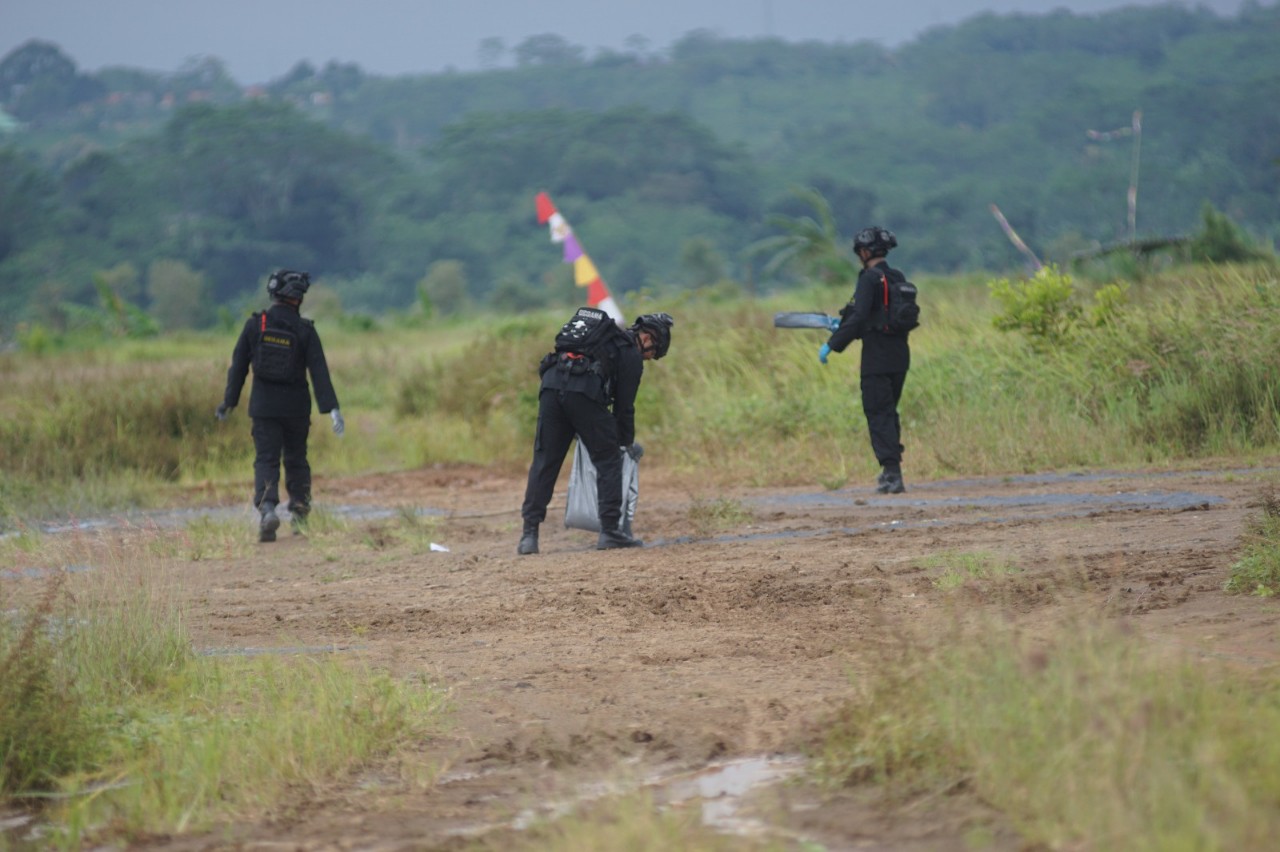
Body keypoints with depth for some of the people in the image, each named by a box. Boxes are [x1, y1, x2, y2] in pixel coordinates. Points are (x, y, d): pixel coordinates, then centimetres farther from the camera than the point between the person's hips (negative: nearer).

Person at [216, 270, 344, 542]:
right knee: (296, 459, 15)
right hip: (296, 406, 0)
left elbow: (238, 365, 0)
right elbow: (319, 371, -11)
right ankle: (299, 515, 17)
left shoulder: (255, 325, -4)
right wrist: (332, 409, -13)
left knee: (266, 460, -3)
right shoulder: (305, 330, -6)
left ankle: (267, 508, -25)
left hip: (263, 405, 0)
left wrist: (229, 402, 9)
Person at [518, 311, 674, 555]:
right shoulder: (632, 355, 13)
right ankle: (610, 530, 5)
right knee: (608, 461, 8)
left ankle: (529, 534, 2)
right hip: (584, 394, -6)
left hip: (551, 387, 6)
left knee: (544, 462, 7)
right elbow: (624, 405, 13)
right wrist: (628, 443, 28)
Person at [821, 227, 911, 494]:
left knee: (879, 415, -4)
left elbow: (859, 318, -22)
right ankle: (891, 469, 25)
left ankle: (892, 474, -11)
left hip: (877, 359, -8)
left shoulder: (870, 279, -13)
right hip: (900, 356, 8)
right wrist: (843, 324, 28)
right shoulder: (898, 278, 12)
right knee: (889, 412, 19)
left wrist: (832, 344, -15)